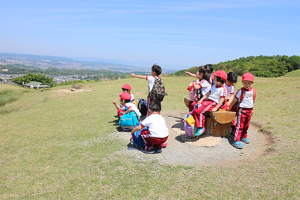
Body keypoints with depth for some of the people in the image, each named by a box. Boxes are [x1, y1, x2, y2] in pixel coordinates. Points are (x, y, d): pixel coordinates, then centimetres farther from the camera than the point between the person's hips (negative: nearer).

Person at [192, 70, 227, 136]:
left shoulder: (222, 89, -12)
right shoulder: (214, 86, 15)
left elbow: (222, 100, -16)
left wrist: (216, 108, -21)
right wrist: (201, 100, 10)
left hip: (213, 103, -9)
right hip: (207, 101, 9)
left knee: (199, 111, -24)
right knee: (195, 110, -3)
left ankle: (201, 128, -12)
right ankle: (197, 125, 5)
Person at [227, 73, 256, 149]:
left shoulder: (253, 91, 3)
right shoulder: (241, 91, -11)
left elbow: (253, 101, 14)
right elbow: (235, 100, -6)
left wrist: (253, 109, 16)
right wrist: (229, 108, 0)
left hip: (249, 111, 5)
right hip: (242, 110, -5)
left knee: (246, 125, 18)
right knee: (239, 125, -7)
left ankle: (243, 136, 37)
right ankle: (236, 141, -5)